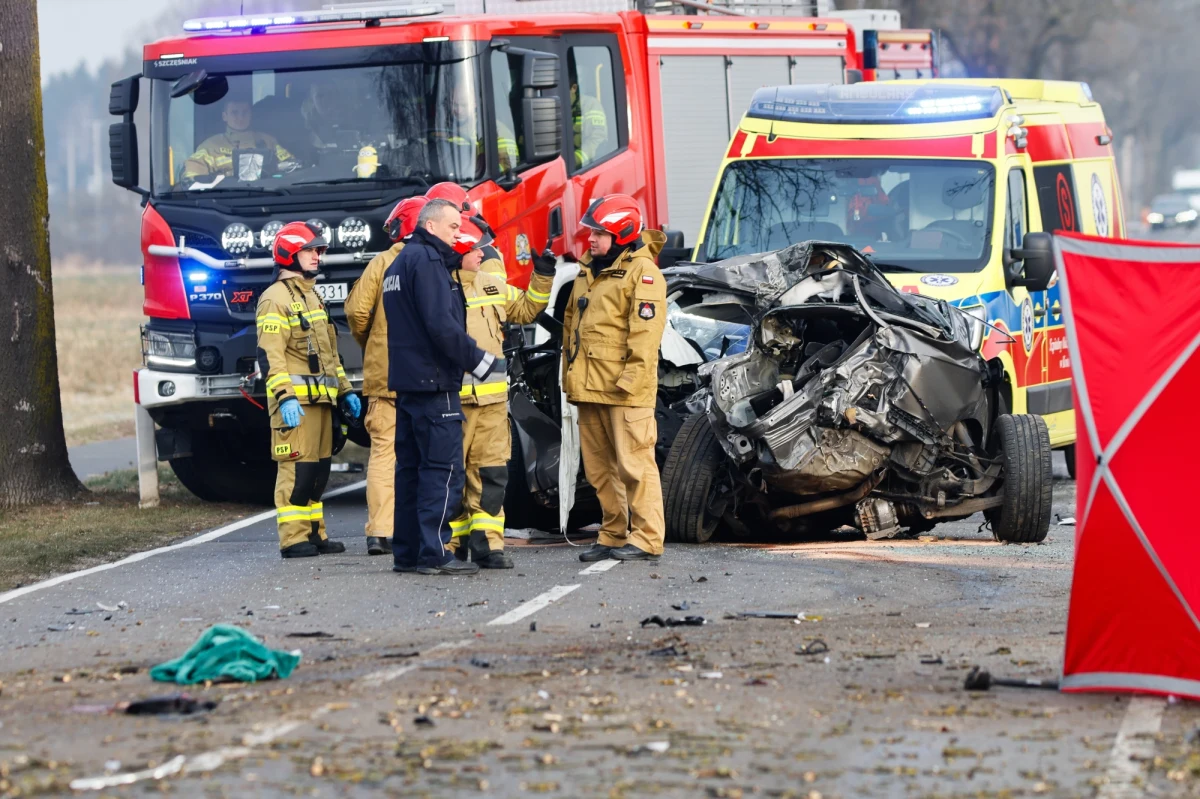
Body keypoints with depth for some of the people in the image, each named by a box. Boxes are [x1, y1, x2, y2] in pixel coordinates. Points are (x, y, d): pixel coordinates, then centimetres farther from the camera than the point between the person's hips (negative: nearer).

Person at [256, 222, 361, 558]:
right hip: (295, 400, -9)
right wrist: (284, 397, -25)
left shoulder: (312, 297, 22)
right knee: (298, 468, -10)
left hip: (320, 398, 9)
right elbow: (270, 354, -17)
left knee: (319, 468, 11)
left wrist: (345, 391, 25)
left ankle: (314, 533, 18)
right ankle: (293, 539, -10)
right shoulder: (276, 299, -9)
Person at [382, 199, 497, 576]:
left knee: (411, 466, 11)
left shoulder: (400, 263, 20)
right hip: (434, 380, -10)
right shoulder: (427, 261, -12)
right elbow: (441, 324, -21)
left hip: (406, 380, 10)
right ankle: (434, 553, -12)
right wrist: (477, 360, -13)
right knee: (443, 468, -9)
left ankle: (407, 552, 13)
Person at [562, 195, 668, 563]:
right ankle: (613, 535, 18)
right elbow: (571, 323, 25)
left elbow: (646, 329, -15)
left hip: (624, 391, -9)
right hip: (589, 388, 9)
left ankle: (646, 539, -5)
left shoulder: (641, 272, -8)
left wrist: (631, 378, -20)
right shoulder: (587, 273, 19)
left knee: (634, 464, -8)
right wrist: (569, 374, 18)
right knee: (600, 469, 11)